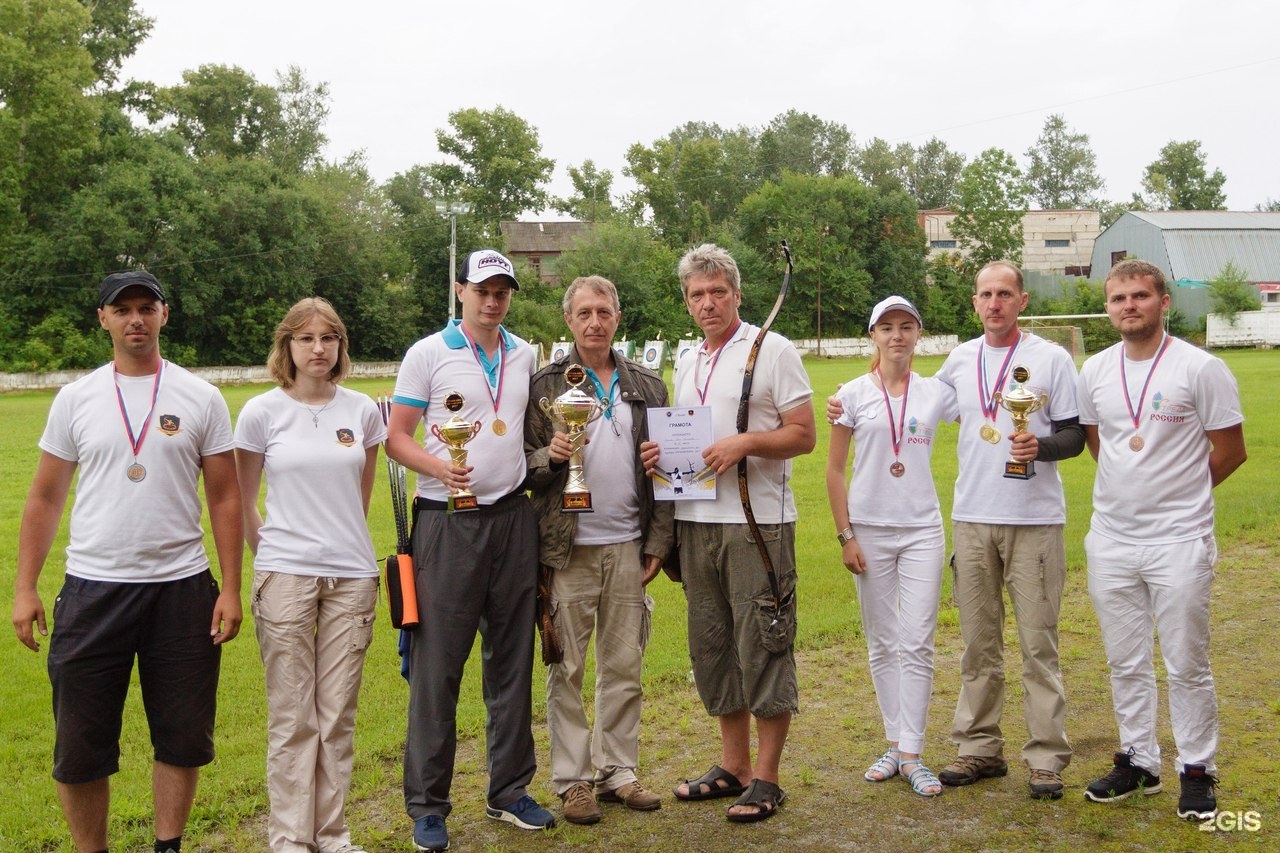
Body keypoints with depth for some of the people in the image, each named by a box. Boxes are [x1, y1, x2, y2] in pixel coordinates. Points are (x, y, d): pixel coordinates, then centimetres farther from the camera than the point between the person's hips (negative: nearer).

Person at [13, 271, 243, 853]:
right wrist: (24, 588, 1)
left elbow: (224, 498, 3)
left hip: (181, 586, 0)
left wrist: (231, 589, -3)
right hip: (93, 587, 0)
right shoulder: (76, 399, 5)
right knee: (80, 745, 6)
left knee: (182, 737, 8)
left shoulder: (200, 399, 2)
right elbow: (45, 500, 7)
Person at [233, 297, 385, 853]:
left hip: (352, 576, 2)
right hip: (285, 576, -2)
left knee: (338, 716, 9)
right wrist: (271, 553, 7)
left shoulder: (362, 410, 5)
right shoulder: (262, 412, -1)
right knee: (292, 718, 3)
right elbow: (242, 503, 7)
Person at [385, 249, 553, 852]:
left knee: (512, 658, 10)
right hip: (448, 523, -4)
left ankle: (510, 790, 22)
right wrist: (438, 466, -20)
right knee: (438, 662, -3)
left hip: (512, 518, 5)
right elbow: (395, 437, -2)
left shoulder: (525, 356, 13)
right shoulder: (428, 353, -1)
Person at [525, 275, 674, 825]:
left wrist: (658, 542, 4)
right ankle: (572, 780, 15)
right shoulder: (545, 384, 1)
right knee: (567, 669, 4)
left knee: (625, 666, 10)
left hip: (628, 546, 3)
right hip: (568, 548, -3)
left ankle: (619, 771, 23)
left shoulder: (647, 386, 9)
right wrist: (549, 456, -20)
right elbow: (523, 463, 2)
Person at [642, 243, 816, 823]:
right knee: (713, 646, 13)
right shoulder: (687, 363, 16)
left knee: (762, 646, -2)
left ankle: (765, 778, 9)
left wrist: (746, 442, -21)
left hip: (756, 521, -7)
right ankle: (733, 765, 26)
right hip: (696, 519, 7)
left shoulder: (772, 351, -4)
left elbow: (804, 435, -7)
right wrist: (664, 452, 3)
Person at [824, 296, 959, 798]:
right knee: (882, 644, 8)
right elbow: (835, 470, 1)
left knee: (917, 644, -4)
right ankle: (894, 745, 20)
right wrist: (845, 536, -3)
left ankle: (912, 755, 2)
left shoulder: (936, 393, 3)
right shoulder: (855, 394, 0)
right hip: (869, 530, 0)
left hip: (922, 530, 0)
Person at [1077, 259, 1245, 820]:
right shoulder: (1094, 372, 4)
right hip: (1111, 539, 5)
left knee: (1187, 665, 5)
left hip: (1179, 541, -4)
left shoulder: (1200, 368, -9)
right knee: (1126, 663, 14)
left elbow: (1230, 451, -3)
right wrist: (1136, 485, 11)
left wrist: (1176, 493, 5)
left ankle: (1197, 771, 19)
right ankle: (1138, 762, 28)